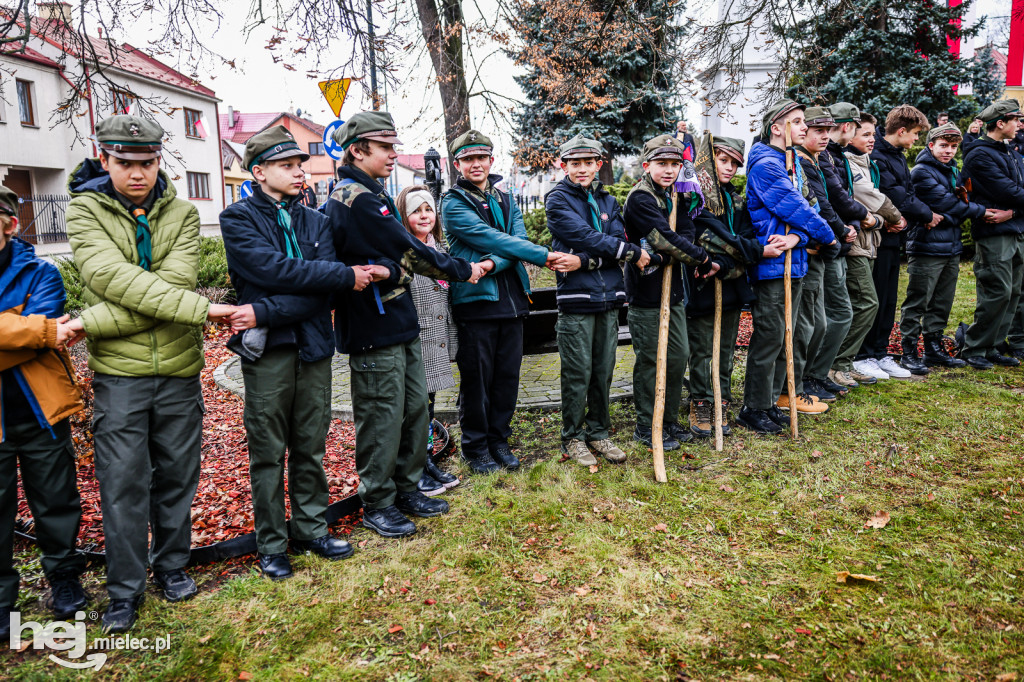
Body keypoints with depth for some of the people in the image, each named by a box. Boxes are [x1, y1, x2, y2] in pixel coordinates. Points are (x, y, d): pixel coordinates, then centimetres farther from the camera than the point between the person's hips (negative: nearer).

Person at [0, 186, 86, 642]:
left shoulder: (40, 274, -1)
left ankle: (64, 577, 33)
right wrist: (43, 332, -24)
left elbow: (43, 321, -17)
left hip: (40, 412, -1)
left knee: (55, 502, 13)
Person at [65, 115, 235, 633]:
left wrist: (94, 322, -20)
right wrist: (201, 309, -28)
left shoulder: (181, 214, 3)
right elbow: (113, 278, -19)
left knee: (177, 474, 12)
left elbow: (174, 280, -13)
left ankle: (172, 565, 32)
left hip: (179, 367, 2)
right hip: (118, 372, -2)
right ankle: (125, 589, 20)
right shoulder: (85, 212, -2)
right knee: (122, 481, 4)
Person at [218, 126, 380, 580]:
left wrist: (266, 312, -16)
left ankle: (311, 529, 27)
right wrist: (347, 275, -15)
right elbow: (275, 270, -17)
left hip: (314, 345, 4)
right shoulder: (238, 218, 0)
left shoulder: (316, 222, 11)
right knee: (268, 452, 5)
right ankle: (271, 544, 19)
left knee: (311, 446, 12)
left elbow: (319, 292, -4)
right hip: (267, 352, -4)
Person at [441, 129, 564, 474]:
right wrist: (544, 256, -17)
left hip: (511, 297, 5)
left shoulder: (505, 200, 15)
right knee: (477, 379, 2)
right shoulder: (453, 202, -3)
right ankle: (475, 447, 17)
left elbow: (518, 238, -1)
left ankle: (499, 440, 25)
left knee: (508, 376, 10)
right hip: (475, 300, -5)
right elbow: (491, 238, -14)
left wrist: (494, 264, -21)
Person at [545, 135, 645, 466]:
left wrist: (585, 261, -15)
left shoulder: (608, 201, 15)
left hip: (609, 298, 5)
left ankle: (599, 432, 23)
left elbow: (617, 240, 1)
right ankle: (573, 438, 14)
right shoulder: (558, 200, 0)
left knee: (604, 372, 10)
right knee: (578, 374, 0)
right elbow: (586, 237, -13)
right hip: (575, 300, -4)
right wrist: (633, 253, -11)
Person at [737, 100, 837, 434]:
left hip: (793, 261, 9)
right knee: (769, 335, -5)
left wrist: (796, 236, -16)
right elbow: (795, 207, -16)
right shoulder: (766, 165, -13)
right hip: (771, 265, -9)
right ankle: (753, 409, 5)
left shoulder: (792, 163, 17)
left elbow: (801, 208, 6)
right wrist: (829, 236, -3)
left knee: (785, 334, 13)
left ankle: (772, 399, 24)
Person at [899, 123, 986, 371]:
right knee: (917, 303, -4)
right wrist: (981, 212, -7)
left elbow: (958, 202, 17)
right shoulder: (921, 171, -8)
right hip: (927, 247, -8)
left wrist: (963, 199, -6)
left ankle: (934, 349, 22)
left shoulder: (953, 171, 18)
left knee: (942, 304, 12)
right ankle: (909, 353, 1)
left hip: (951, 247, 8)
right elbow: (945, 203, -13)